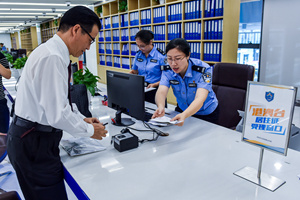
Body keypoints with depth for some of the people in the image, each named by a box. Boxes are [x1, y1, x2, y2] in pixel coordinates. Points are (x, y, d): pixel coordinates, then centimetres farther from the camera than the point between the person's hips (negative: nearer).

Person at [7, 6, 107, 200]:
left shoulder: (55, 53, 7)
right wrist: (89, 130, -11)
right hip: (33, 144, -9)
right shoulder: (52, 58, -24)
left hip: (36, 139, 9)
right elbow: (57, 115, -26)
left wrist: (82, 119, 12)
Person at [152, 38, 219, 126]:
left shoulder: (203, 69, -25)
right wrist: (160, 107, -51)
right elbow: (161, 91, -27)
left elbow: (200, 98, -38)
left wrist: (184, 115, -57)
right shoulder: (168, 70, -13)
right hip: (182, 110, 3)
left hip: (206, 114, -3)